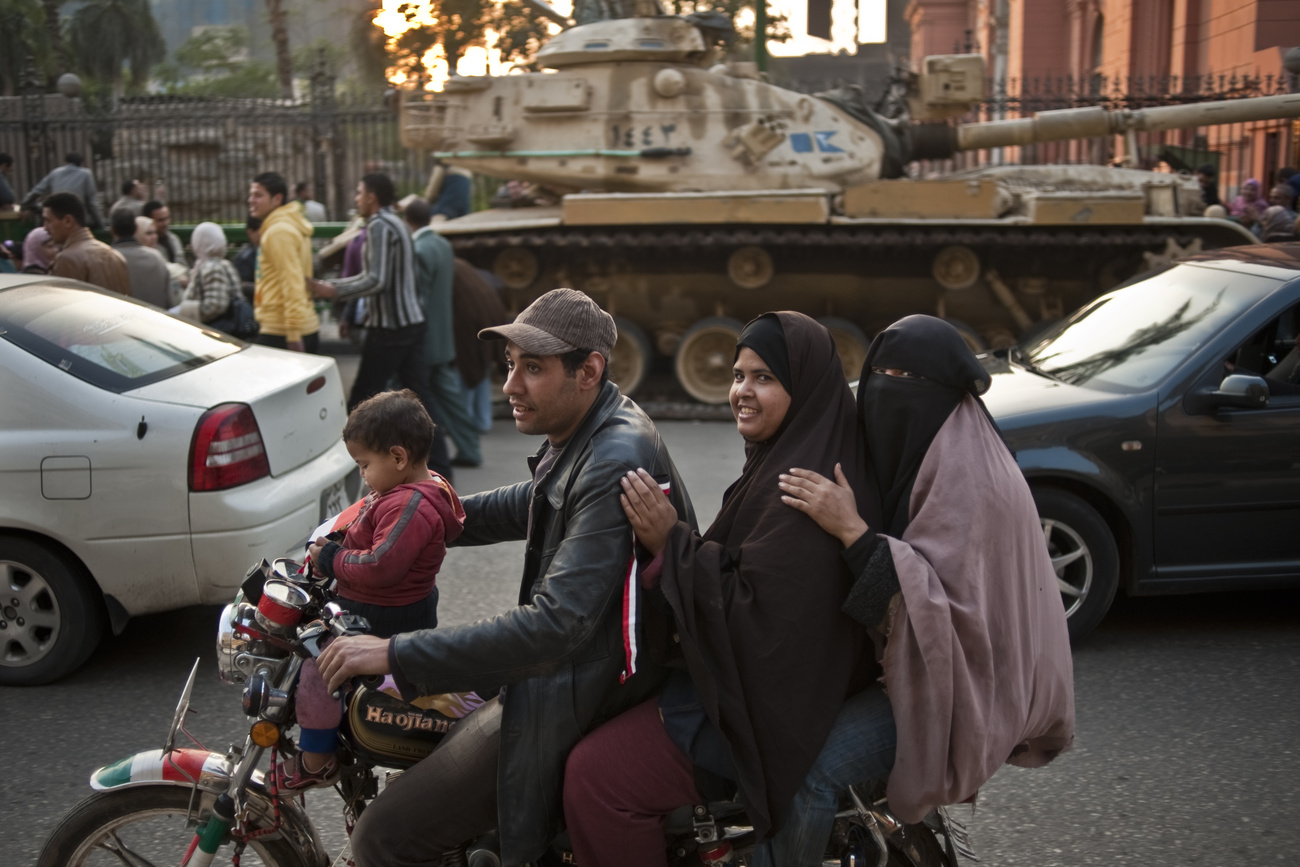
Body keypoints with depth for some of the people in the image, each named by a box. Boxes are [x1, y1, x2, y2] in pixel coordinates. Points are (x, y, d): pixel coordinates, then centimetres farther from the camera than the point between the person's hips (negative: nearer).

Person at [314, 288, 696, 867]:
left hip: (574, 698, -10)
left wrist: (397, 655, -31)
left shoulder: (617, 464, -27)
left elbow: (556, 625, -34)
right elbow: (535, 504, 26)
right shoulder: (585, 433, 5)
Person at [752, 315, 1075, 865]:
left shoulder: (967, 474, -21)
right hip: (903, 651, 9)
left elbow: (945, 598, -28)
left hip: (959, 681, -9)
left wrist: (853, 531, -32)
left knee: (812, 767, -24)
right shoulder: (906, 452, 6)